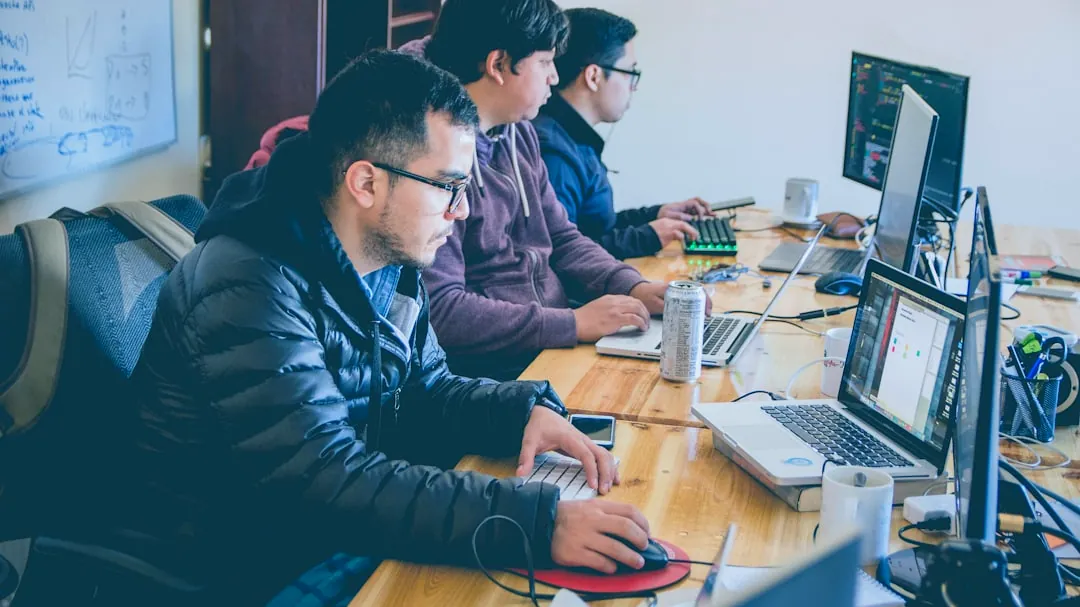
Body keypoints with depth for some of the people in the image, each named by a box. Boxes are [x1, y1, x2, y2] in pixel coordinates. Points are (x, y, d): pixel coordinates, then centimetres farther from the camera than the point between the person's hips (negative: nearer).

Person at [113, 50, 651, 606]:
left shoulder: (392, 262, 2)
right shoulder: (248, 290, -26)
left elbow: (422, 390, 13)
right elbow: (327, 486, -32)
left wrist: (527, 410, -8)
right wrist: (537, 522, -38)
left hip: (347, 534, 8)